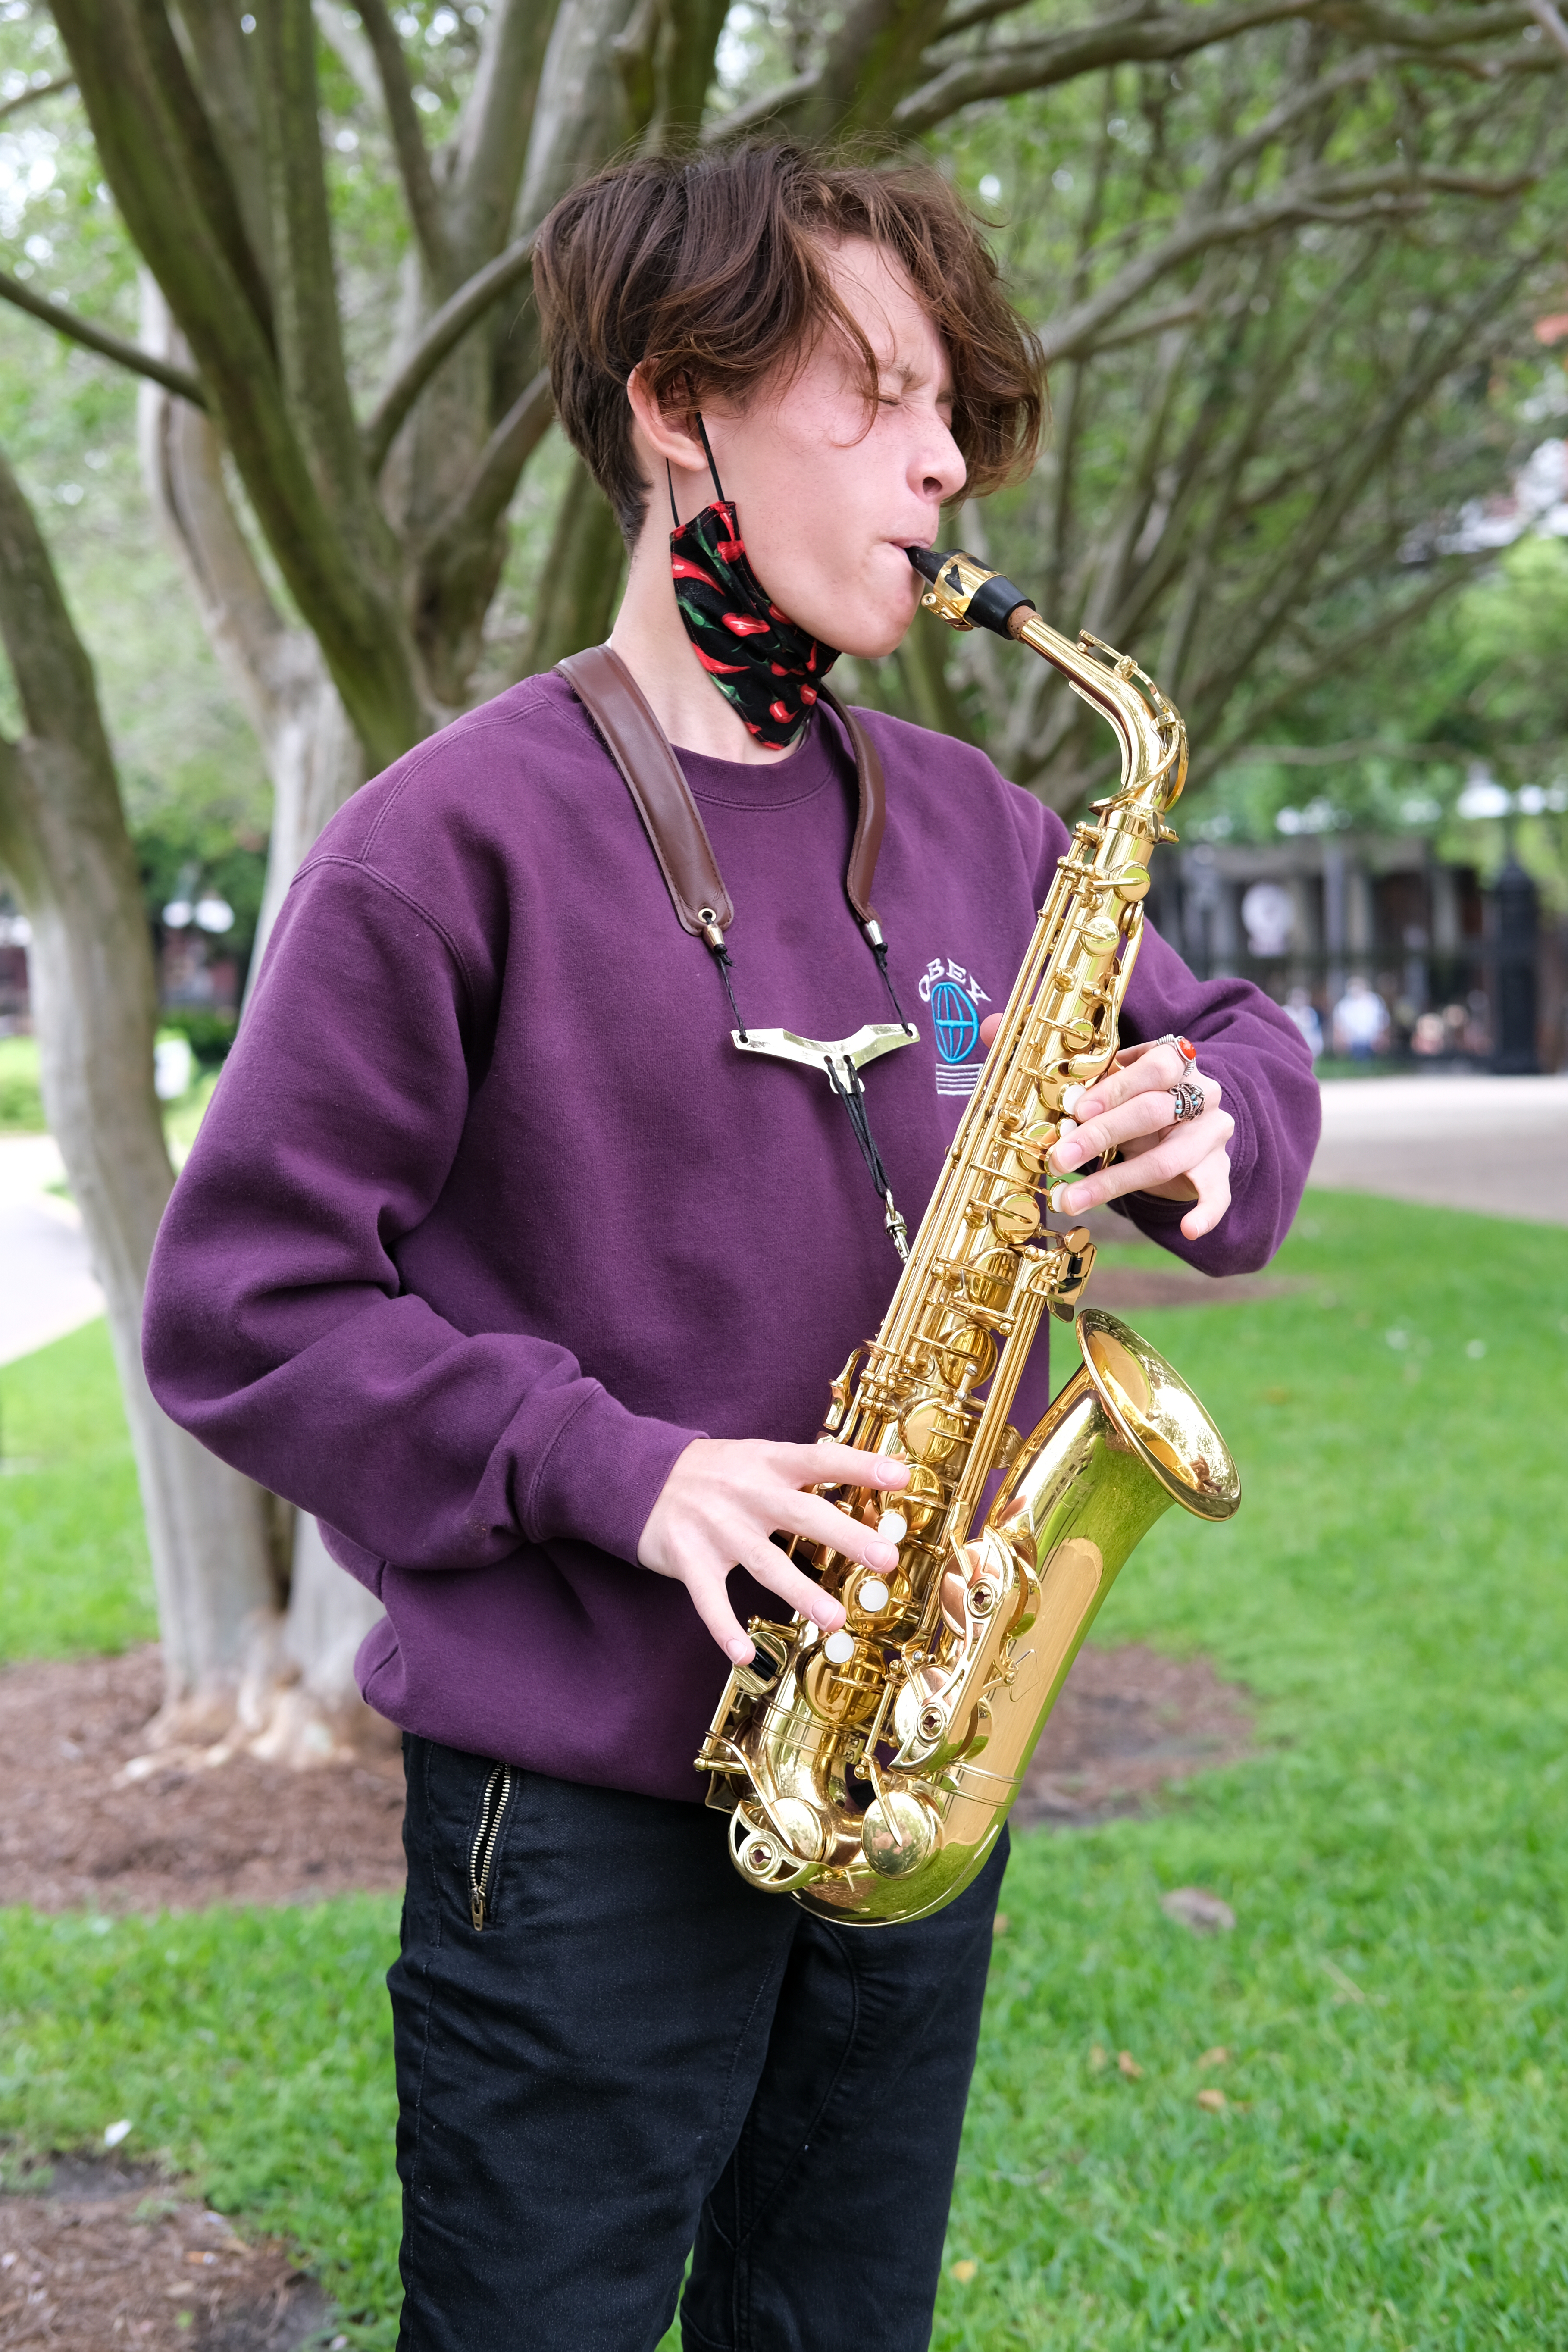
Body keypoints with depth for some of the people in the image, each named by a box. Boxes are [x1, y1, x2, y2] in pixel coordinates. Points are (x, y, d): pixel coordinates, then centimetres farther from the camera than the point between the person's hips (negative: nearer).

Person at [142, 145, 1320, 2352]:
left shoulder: (974, 831, 8)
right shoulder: (463, 837, -10)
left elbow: (1240, 1039, 19)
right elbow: (240, 1308, -9)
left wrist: (1204, 1135, -5)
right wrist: (612, 1469, -19)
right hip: (586, 1800, -5)